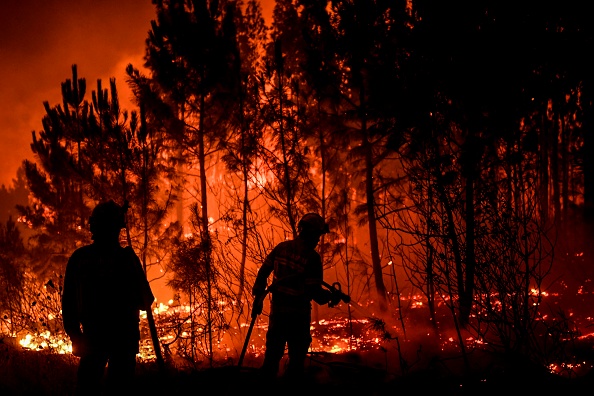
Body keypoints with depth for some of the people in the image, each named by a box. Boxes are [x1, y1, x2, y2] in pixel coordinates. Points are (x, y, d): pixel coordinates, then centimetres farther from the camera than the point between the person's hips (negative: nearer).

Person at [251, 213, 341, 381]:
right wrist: (331, 296, 1)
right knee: (297, 354, 7)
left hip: (277, 308, 5)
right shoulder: (312, 258, -16)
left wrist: (258, 296, 12)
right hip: (298, 312, -5)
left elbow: (263, 271, 4)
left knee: (273, 351, 15)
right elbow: (314, 291, -17)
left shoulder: (281, 247, 0)